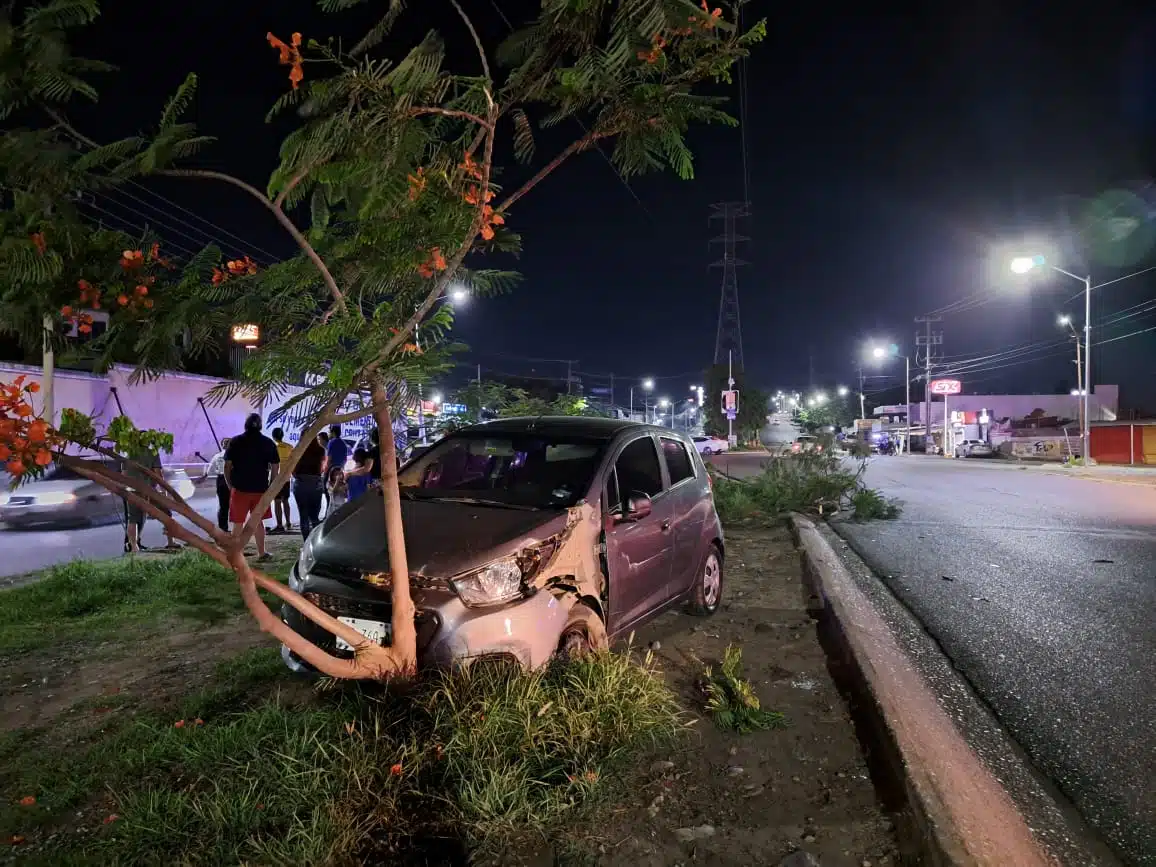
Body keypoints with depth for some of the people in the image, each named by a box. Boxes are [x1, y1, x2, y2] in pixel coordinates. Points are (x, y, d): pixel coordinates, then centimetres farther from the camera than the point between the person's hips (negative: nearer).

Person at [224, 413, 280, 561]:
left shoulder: (235, 442, -1)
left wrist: (230, 484, 9)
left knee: (238, 523, 4)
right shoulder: (268, 443, 3)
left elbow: (227, 466, -3)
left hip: (240, 488, -2)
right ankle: (261, 553, 18)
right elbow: (275, 467, 4)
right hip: (261, 488, 2)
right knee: (258, 522, 13)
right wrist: (271, 486, 13)